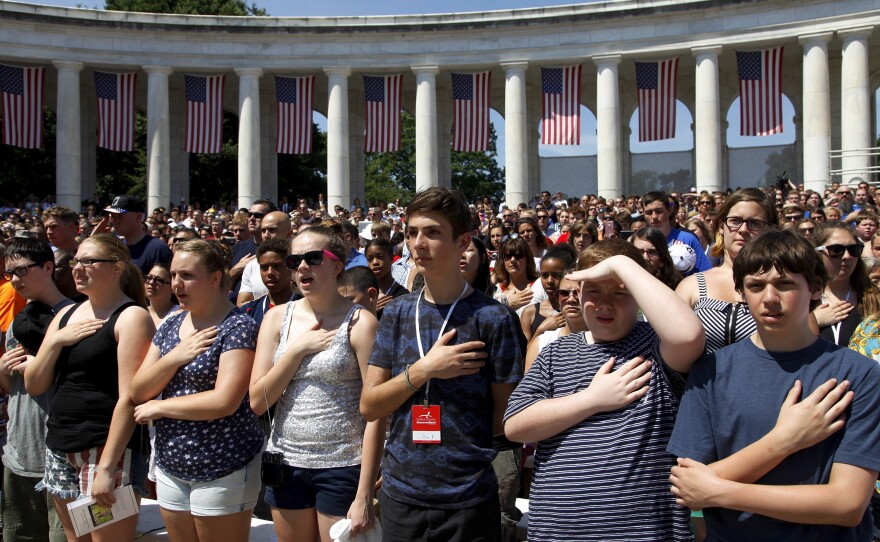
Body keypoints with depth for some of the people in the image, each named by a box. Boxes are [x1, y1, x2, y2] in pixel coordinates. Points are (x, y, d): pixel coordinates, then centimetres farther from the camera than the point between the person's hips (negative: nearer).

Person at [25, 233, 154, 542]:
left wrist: (106, 467, -21)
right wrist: (56, 340, -5)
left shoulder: (131, 317, -9)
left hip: (108, 449, -7)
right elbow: (33, 386, 11)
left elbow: (130, 397, -16)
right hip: (59, 449, 7)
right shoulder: (66, 314, 13)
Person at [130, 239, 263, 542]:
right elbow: (138, 393, 3)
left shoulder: (237, 327, -13)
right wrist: (175, 357, -13)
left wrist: (158, 407, -12)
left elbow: (225, 401, -23)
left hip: (221, 471, -6)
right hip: (170, 467, 7)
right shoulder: (169, 326, 8)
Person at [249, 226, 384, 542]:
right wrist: (298, 349, -11)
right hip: (286, 465, 4)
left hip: (343, 467, -4)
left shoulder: (359, 322, -9)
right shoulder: (277, 318, 4)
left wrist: (364, 496, -15)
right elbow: (257, 402, 0)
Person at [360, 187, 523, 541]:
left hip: (468, 499, -3)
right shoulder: (397, 313, 3)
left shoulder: (491, 318, -8)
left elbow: (506, 417, -4)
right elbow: (369, 406, -1)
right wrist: (423, 369, -13)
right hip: (400, 496, 3)